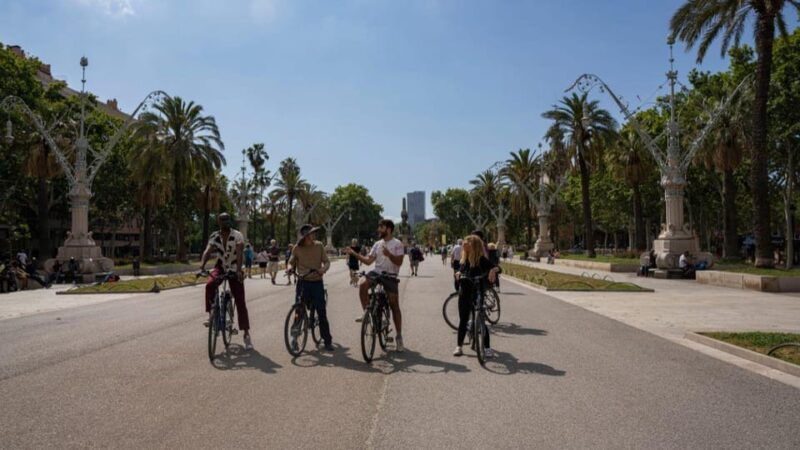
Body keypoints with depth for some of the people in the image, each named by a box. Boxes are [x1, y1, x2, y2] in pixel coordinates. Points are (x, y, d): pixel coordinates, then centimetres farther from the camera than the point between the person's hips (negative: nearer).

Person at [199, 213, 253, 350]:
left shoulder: (237, 235, -16)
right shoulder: (214, 236, -5)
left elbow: (240, 252, -31)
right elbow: (207, 251, -18)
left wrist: (239, 270, -46)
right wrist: (202, 267, -36)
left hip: (234, 270, -2)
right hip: (220, 268, 3)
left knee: (240, 302, -4)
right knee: (210, 285, -32)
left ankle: (246, 334, 2)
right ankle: (211, 315, -17)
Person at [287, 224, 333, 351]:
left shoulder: (319, 246, -1)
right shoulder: (297, 248, -2)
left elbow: (327, 261, 0)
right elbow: (291, 262, 10)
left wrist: (323, 269, -22)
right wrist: (290, 268, -13)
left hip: (317, 282, 0)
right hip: (303, 282, 0)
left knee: (322, 312, -1)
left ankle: (327, 341, 8)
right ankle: (294, 336, 19)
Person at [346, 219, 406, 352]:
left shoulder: (397, 244, -3)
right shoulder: (378, 244, 12)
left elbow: (399, 262, -13)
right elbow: (368, 261, 9)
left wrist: (388, 254, -29)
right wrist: (354, 254, 0)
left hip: (390, 276, -4)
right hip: (377, 273, 4)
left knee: (394, 305, -1)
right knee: (363, 284, -28)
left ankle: (399, 337, 7)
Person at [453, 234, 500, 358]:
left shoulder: (481, 260, -11)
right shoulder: (464, 258, 7)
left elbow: (496, 268, -17)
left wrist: (493, 270, -40)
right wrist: (458, 273, -6)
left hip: (477, 294, -5)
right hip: (464, 294, 5)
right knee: (463, 320, 10)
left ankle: (488, 348, 9)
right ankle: (459, 347, 18)